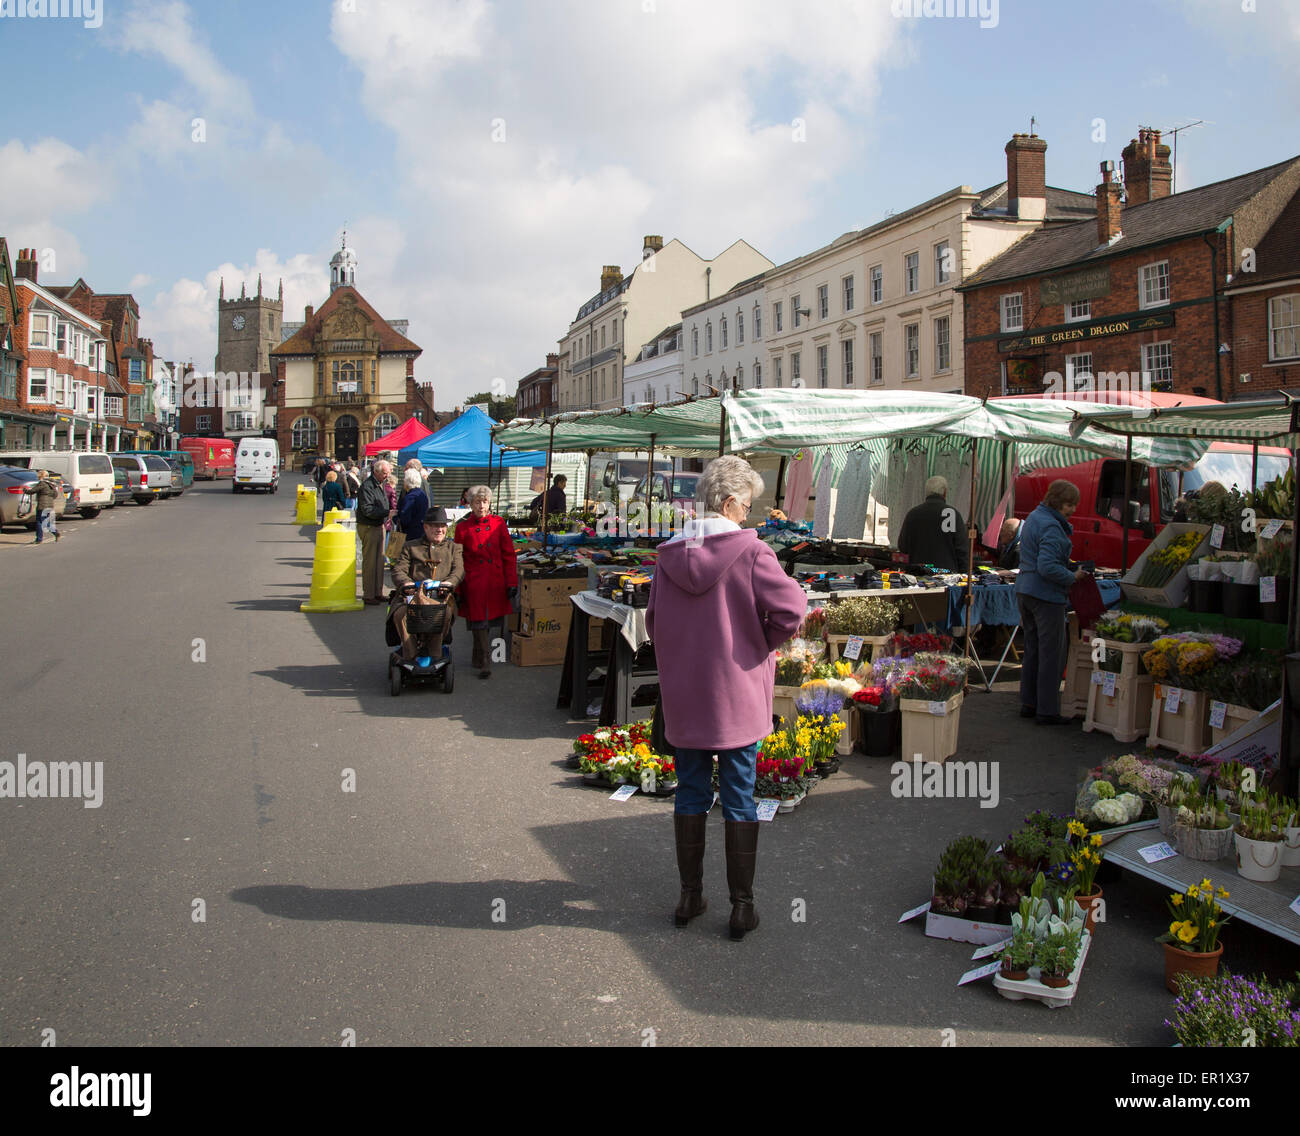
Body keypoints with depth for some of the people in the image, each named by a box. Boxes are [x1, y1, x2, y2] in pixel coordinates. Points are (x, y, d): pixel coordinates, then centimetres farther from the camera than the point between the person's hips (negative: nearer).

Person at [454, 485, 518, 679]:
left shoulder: (498, 523, 3)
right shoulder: (463, 527, 0)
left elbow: (509, 554, 5)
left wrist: (512, 582, -1)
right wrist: (458, 590, 0)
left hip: (496, 583, 2)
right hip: (474, 582, -2)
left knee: (494, 620, 7)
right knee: (478, 621, -4)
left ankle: (479, 659, 29)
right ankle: (485, 664, 3)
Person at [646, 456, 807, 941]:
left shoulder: (669, 555, 0)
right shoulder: (749, 551, -14)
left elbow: (654, 622, 8)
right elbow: (791, 607, -20)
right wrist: (764, 644, -3)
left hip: (682, 700, 4)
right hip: (738, 698, -4)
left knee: (690, 796, 15)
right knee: (739, 800, 7)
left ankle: (690, 897, 25)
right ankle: (742, 906, 15)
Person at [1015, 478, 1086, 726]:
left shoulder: (1033, 518, 13)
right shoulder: (1050, 527, -18)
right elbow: (1048, 567, -26)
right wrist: (1072, 577, -12)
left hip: (1025, 591, 10)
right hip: (1046, 596, -10)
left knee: (1033, 650, 16)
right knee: (1052, 654, -2)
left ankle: (1028, 704, 23)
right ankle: (1047, 711, 2)